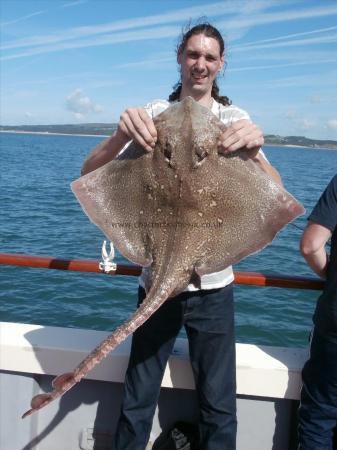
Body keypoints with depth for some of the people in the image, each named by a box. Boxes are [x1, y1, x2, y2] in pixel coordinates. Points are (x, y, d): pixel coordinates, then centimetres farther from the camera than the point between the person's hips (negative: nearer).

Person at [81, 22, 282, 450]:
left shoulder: (236, 119, 2)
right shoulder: (153, 114, 2)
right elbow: (89, 174, -7)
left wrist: (255, 152, -30)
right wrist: (121, 136, -28)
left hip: (213, 286, 0)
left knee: (219, 408, 9)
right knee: (137, 402, 12)